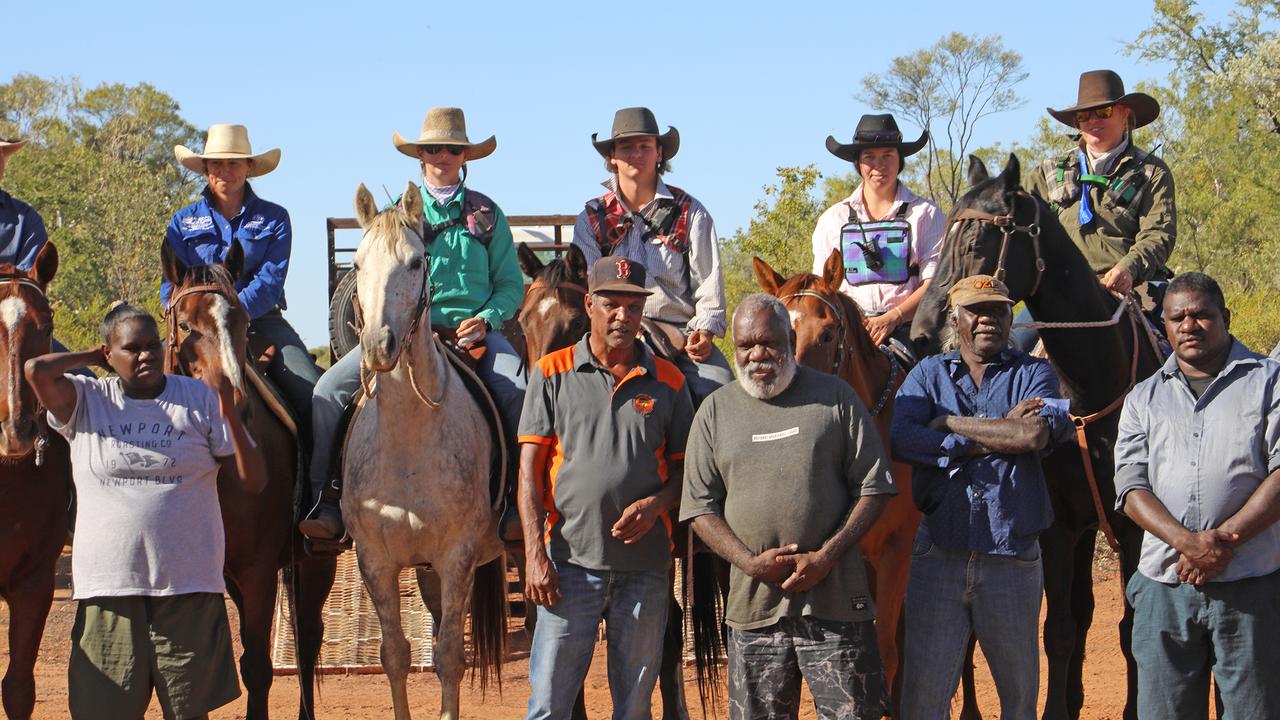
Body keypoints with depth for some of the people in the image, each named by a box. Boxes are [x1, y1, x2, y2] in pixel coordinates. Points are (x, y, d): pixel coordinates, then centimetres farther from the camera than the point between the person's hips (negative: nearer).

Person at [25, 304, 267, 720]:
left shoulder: (200, 400, 5)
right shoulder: (86, 402, 4)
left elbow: (253, 481, 3)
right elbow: (36, 370, -17)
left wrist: (229, 414, -11)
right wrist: (91, 358, 2)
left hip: (189, 586, 0)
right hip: (109, 587, 0)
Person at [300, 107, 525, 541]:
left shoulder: (487, 214, 12)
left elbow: (511, 285, 10)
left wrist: (485, 319, -9)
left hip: (472, 331, -1)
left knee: (519, 395, -29)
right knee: (329, 391, -19)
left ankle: (518, 504, -19)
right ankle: (324, 503, -13)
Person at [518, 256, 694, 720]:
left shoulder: (667, 381, 7)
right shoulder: (552, 374, 2)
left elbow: (683, 468, 11)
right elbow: (530, 468, -1)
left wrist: (657, 503, -11)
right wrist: (536, 554, -10)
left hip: (646, 564, 2)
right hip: (571, 560, -2)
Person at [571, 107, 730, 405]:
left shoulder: (689, 212, 11)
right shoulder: (592, 218, 14)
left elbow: (708, 280, 6)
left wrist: (704, 330, -11)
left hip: (682, 330, 0)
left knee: (720, 388, -26)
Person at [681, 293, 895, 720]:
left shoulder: (834, 397, 4)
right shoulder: (716, 411, 8)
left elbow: (873, 489, 2)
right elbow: (700, 508, 6)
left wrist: (827, 556, -10)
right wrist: (750, 562, -10)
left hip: (835, 601, -2)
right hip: (754, 604, 2)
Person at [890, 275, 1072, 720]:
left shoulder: (1033, 374, 8)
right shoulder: (929, 374, 10)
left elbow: (1036, 435, -13)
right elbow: (901, 439, -10)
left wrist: (949, 423, -7)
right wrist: (1000, 435, -11)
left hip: (1012, 560, 0)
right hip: (938, 557, 0)